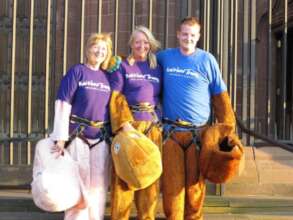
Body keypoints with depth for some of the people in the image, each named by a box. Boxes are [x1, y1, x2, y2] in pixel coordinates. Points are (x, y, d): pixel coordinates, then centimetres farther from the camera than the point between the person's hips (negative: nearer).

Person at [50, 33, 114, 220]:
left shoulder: (107, 76, 10)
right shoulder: (77, 71, -3)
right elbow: (63, 104, -9)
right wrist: (61, 138, -15)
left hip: (101, 139, 4)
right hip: (77, 136, -4)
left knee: (98, 188, 8)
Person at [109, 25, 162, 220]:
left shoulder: (157, 69, 16)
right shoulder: (122, 67, 5)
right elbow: (116, 97, -5)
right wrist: (124, 123, -17)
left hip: (153, 128, 4)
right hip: (129, 125, -4)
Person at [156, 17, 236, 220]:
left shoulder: (207, 60, 3)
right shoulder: (165, 57, 7)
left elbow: (220, 97, 6)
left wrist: (228, 129, 2)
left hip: (198, 133, -1)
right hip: (171, 131, 1)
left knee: (195, 183, 5)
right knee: (172, 183, -1)